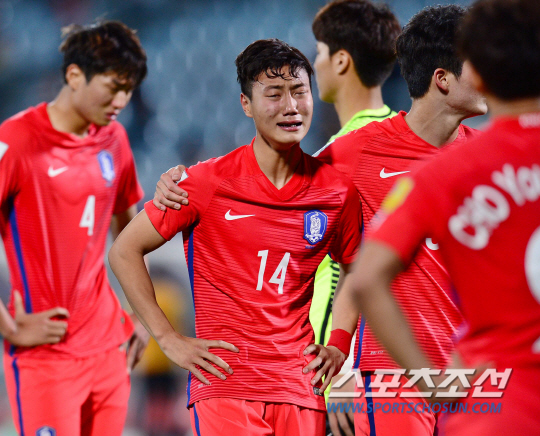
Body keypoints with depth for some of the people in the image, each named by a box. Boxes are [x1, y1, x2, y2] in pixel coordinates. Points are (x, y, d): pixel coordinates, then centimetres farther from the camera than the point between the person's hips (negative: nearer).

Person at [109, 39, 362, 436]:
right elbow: (125, 251, 2)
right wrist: (169, 339, -1)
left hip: (301, 388, 3)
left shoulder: (338, 190, 5)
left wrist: (341, 347, 10)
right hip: (224, 383, -3)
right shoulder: (207, 182, -4)